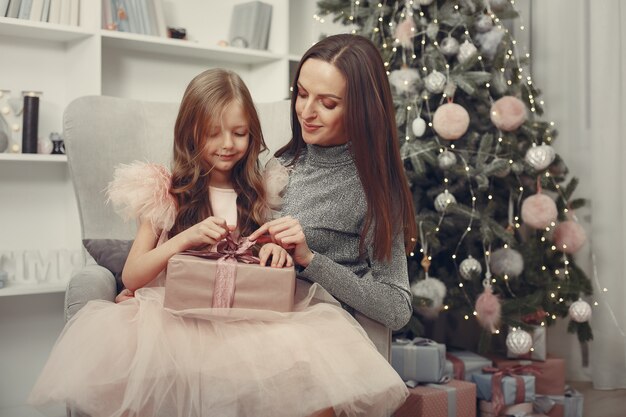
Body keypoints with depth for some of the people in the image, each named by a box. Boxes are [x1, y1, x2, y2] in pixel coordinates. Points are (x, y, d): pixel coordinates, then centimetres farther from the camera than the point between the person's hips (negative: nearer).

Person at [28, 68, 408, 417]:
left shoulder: (259, 194, 14)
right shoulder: (165, 192, 7)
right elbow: (131, 276, 2)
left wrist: (279, 251, -8)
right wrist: (186, 238, -14)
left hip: (249, 316, 1)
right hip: (175, 315, -1)